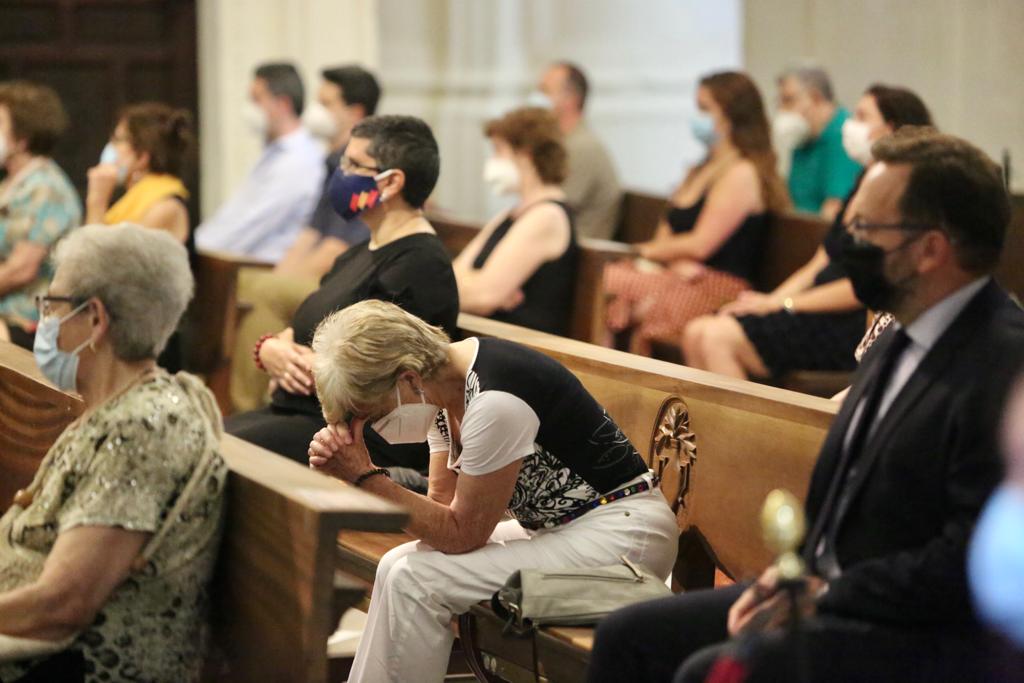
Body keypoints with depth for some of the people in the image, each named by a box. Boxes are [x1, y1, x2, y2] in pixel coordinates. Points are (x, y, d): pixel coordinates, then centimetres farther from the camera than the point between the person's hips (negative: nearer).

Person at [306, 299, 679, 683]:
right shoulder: (441, 383, 1)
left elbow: (461, 535, -17)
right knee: (397, 567, 0)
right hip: (558, 527, 9)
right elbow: (441, 508, 1)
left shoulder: (493, 403, -26)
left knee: (414, 581, -15)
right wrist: (359, 473, -12)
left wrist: (363, 476, -18)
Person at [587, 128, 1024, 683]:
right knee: (627, 638, 3)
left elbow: (976, 559, -23)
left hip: (928, 636, -10)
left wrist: (828, 595, -16)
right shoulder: (899, 342, 13)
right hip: (827, 593, 10)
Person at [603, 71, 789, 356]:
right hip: (679, 276, 9)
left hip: (716, 287, -9)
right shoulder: (702, 170, 23)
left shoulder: (742, 174, -7)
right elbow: (667, 230, 18)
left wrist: (648, 250, 2)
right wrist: (675, 259, -5)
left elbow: (700, 245, -13)